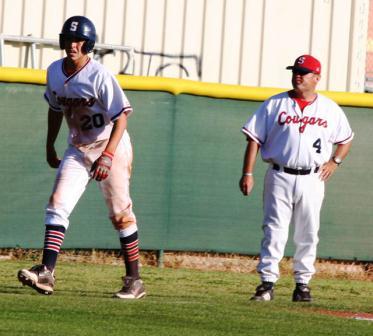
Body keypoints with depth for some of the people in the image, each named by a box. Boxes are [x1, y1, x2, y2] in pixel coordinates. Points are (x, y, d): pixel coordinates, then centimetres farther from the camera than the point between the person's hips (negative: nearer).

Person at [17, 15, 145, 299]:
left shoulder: (99, 76, -21)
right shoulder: (55, 71, -1)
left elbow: (121, 116, -23)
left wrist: (107, 156, -32)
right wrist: (50, 147, 19)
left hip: (111, 147, -6)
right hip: (78, 149, 6)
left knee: (121, 214, 1)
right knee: (58, 204, -11)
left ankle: (134, 280, 11)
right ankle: (46, 272, -19)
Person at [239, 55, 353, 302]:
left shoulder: (330, 109, 9)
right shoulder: (275, 104, 4)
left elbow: (346, 140, 21)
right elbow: (254, 138, 3)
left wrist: (335, 161, 4)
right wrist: (248, 173, -5)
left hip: (312, 179, 2)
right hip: (280, 177, -1)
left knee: (308, 235, 5)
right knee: (274, 231, -7)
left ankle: (303, 283, 14)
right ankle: (267, 282, -8)